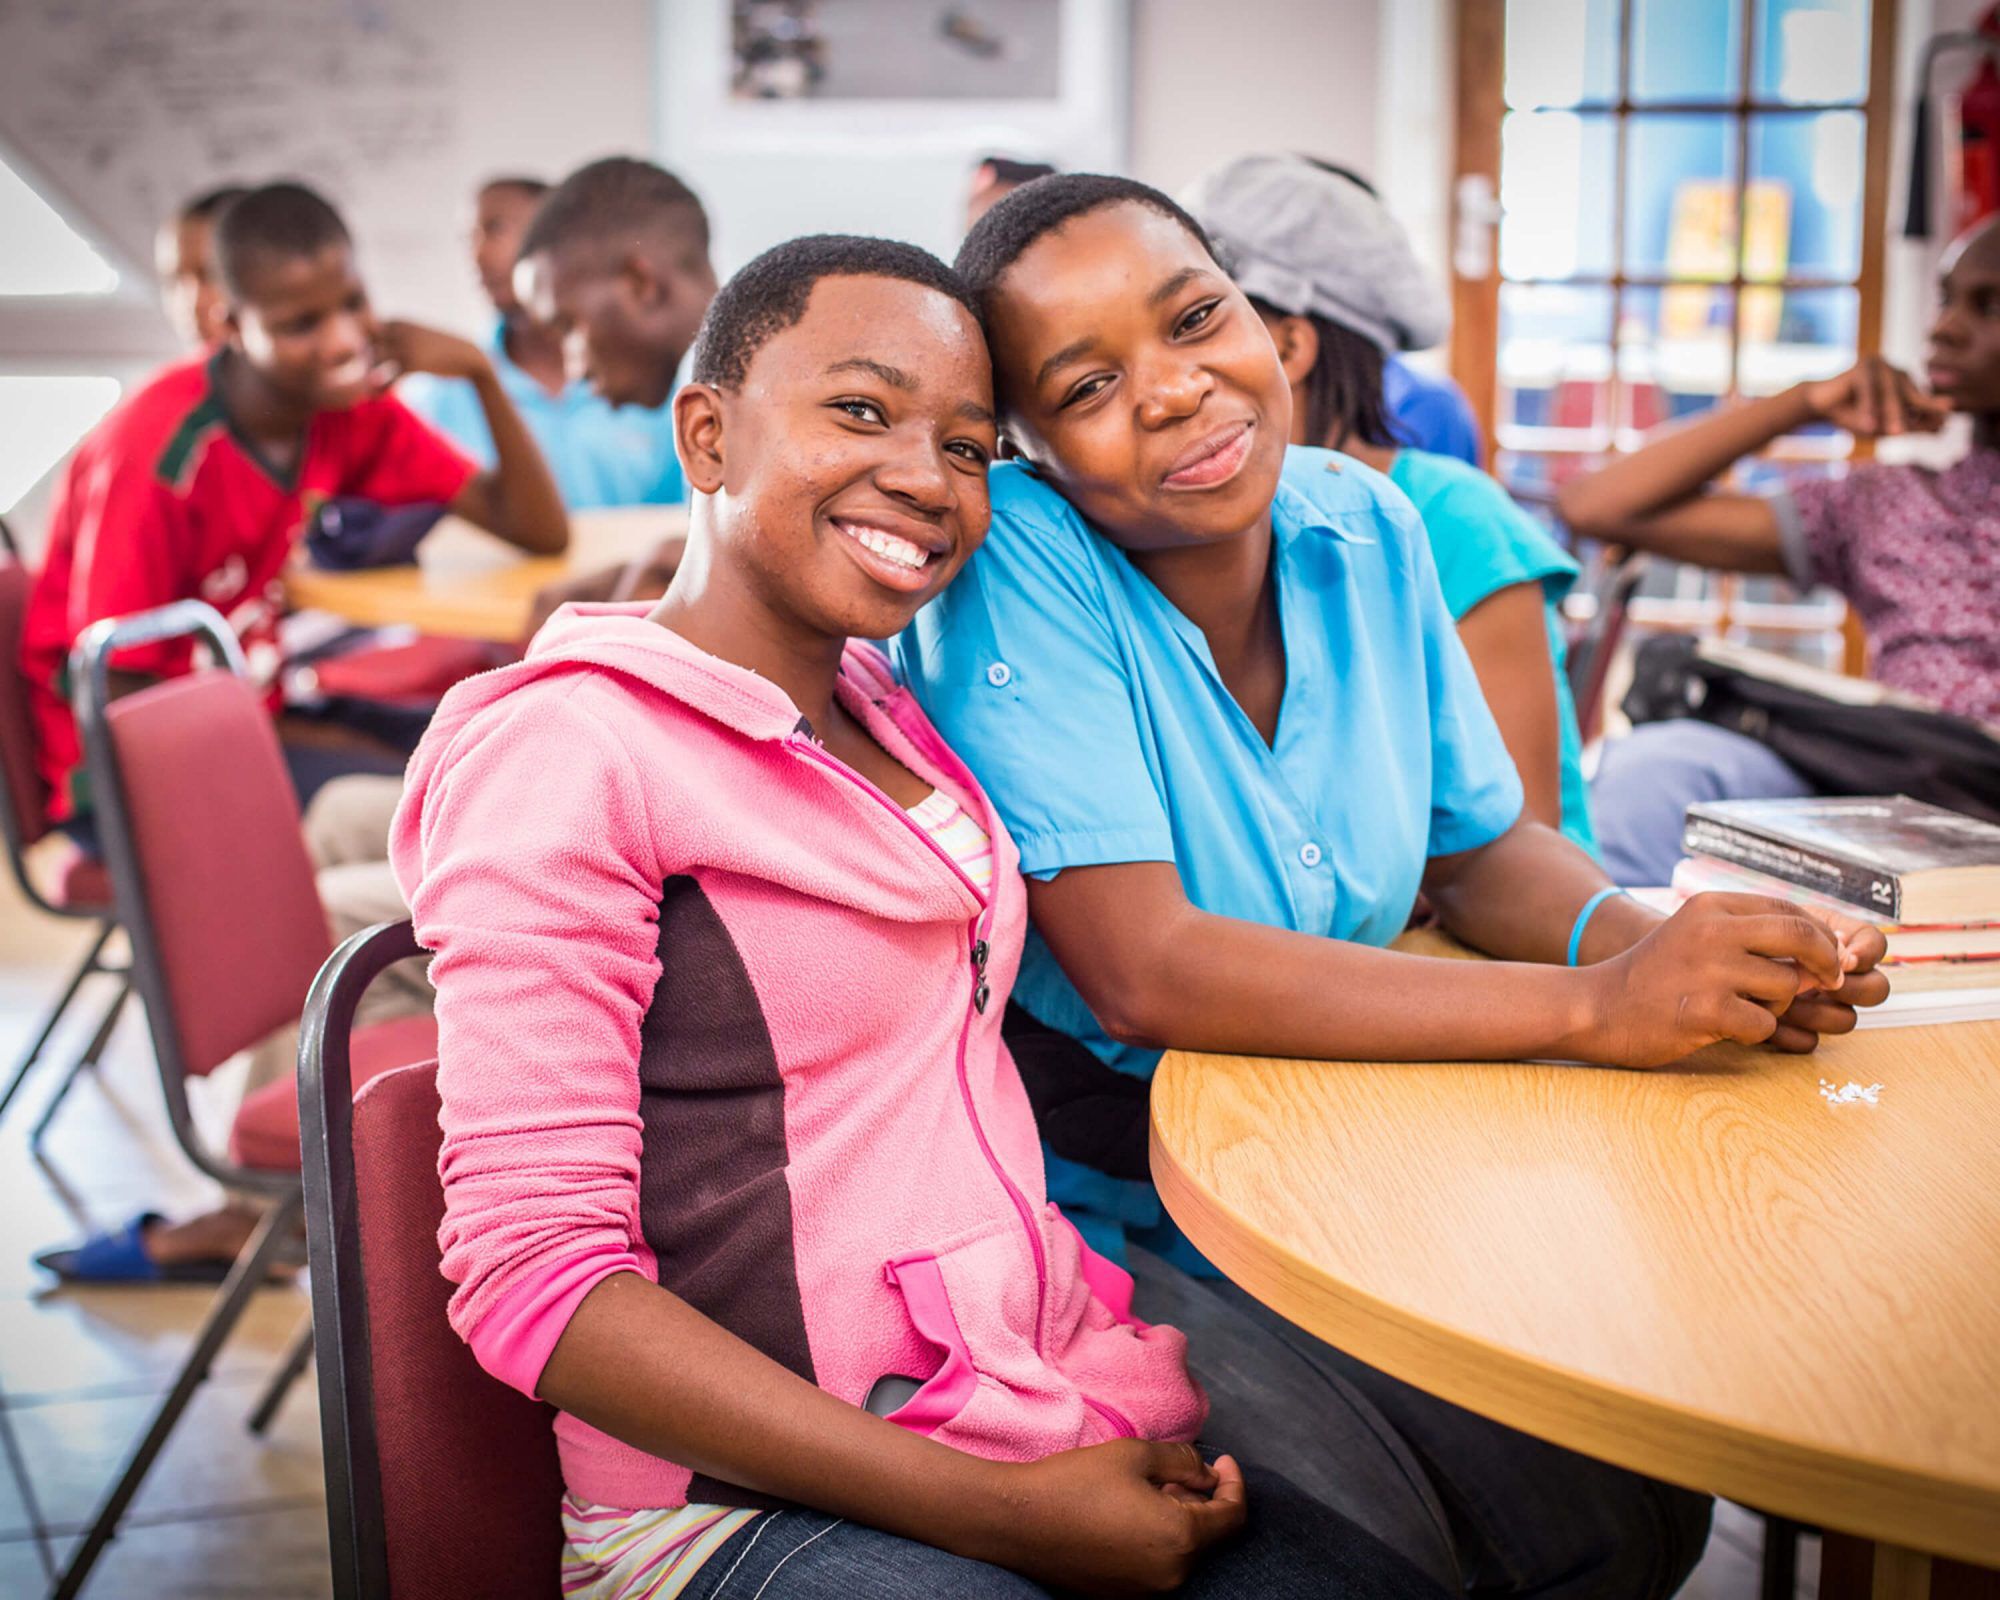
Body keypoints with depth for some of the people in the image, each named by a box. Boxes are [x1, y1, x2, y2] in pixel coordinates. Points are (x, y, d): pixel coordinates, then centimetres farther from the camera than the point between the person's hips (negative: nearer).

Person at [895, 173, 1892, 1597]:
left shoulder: (1363, 527, -3)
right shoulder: (1018, 557, -21)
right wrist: (1591, 1009, -30)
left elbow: (1480, 853, 7)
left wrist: (1658, 946, -16)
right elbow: (1140, 971, -29)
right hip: (1087, 1221, -5)